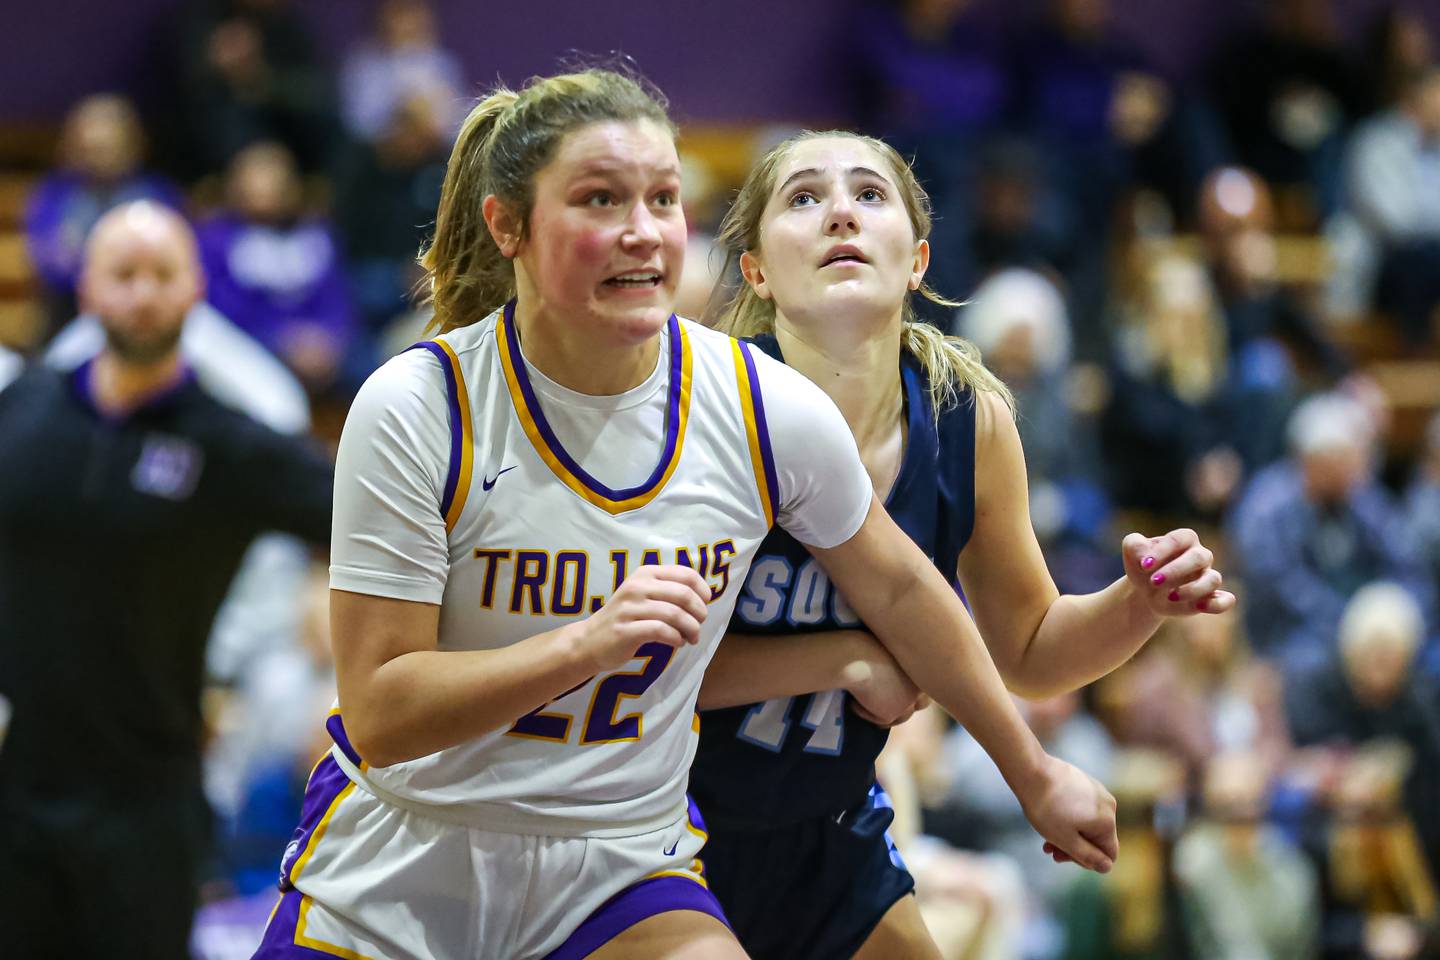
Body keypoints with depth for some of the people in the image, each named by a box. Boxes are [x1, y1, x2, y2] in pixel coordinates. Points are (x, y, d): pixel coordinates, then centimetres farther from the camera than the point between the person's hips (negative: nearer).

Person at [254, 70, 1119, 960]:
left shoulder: (771, 411, -10)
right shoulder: (416, 409, -18)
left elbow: (898, 590, 9)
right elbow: (378, 715, -20)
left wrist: (1034, 772, 18)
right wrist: (589, 644, -33)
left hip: (625, 877, 2)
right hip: (394, 881, -2)